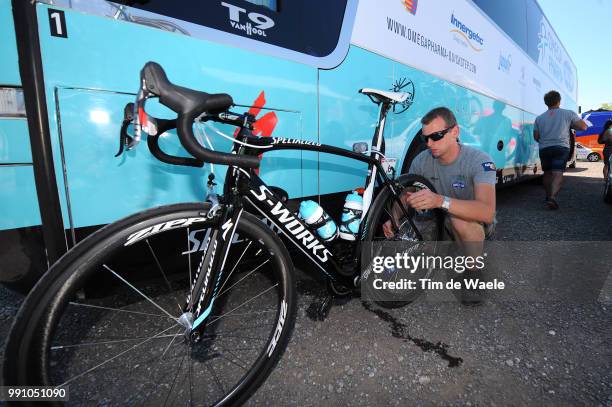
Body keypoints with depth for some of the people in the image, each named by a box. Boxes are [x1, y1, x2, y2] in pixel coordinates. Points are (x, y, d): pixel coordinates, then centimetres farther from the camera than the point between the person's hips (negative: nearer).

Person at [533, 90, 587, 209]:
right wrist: (570, 125, 20)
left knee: (547, 173, 16)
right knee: (557, 174, -10)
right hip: (561, 148, -3)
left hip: (544, 149, 3)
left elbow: (536, 137, 6)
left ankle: (548, 196, 25)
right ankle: (552, 196, -30)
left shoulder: (539, 118, 8)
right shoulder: (568, 113, 2)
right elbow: (583, 126, 2)